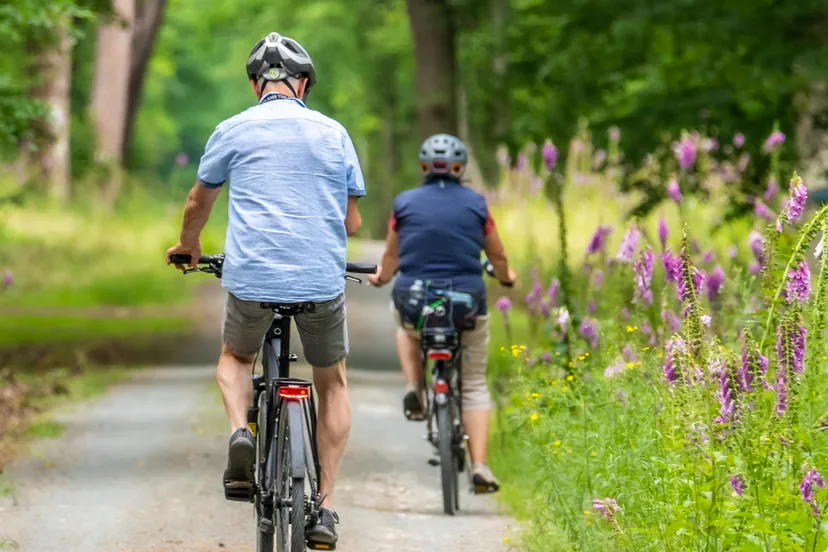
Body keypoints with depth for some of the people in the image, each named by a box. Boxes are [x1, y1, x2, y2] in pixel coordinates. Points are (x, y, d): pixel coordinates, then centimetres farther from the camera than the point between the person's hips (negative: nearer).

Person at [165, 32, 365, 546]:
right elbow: (352, 221, 13)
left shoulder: (233, 131, 5)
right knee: (333, 383, 21)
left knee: (236, 358, 29)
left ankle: (241, 431, -2)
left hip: (252, 279, 0)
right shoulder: (334, 133, 8)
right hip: (323, 280, 1)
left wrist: (189, 245, 41)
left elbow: (199, 203, 20)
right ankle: (325, 507, 12)